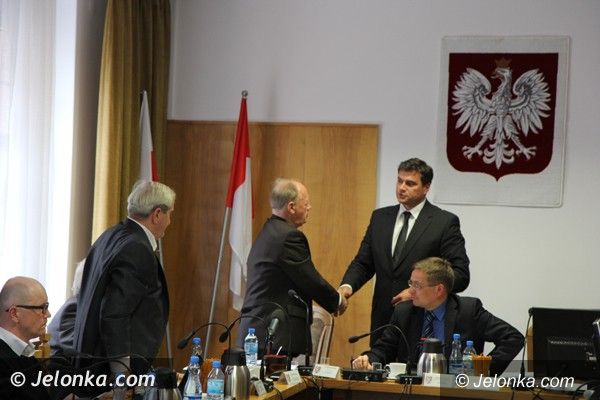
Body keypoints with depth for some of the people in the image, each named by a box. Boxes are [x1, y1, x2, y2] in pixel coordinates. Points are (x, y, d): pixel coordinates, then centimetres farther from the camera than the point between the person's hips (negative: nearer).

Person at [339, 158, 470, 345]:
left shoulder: (445, 222, -3)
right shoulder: (380, 217, 12)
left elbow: (460, 275, -7)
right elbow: (363, 263, 13)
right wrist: (347, 286, -8)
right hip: (383, 321, 4)